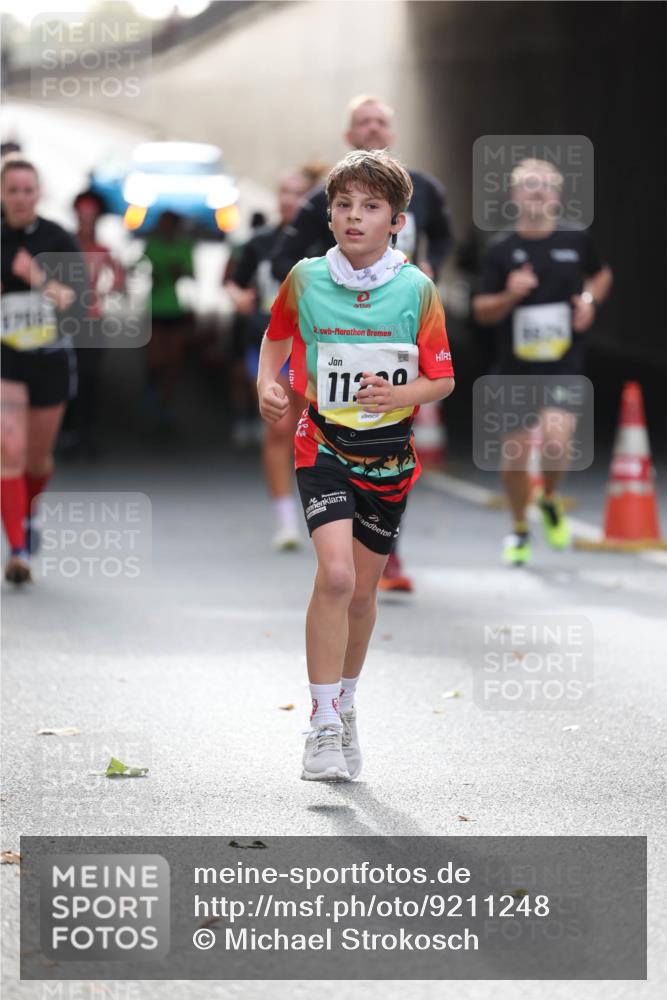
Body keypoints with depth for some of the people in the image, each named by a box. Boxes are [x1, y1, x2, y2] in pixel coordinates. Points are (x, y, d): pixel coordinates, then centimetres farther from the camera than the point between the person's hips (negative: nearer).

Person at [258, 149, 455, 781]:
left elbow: (443, 379, -1)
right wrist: (268, 384, -2)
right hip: (324, 445, -2)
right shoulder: (305, 279, -5)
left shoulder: (416, 290, -6)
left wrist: (398, 395, -20)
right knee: (335, 574, -20)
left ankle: (345, 707, 35)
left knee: (362, 590, 12)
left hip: (389, 455, 2)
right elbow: (277, 337, 16)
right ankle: (323, 728, -15)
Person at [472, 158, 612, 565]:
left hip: (564, 365, -1)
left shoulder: (576, 239, 0)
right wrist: (509, 295, -19)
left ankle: (551, 500, 11)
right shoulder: (502, 249, -2)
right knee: (515, 455, 6)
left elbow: (602, 274, 20)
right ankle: (520, 530, 31)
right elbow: (482, 311, 1)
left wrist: (591, 299, 0)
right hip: (515, 367, 1)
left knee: (556, 439, -22)